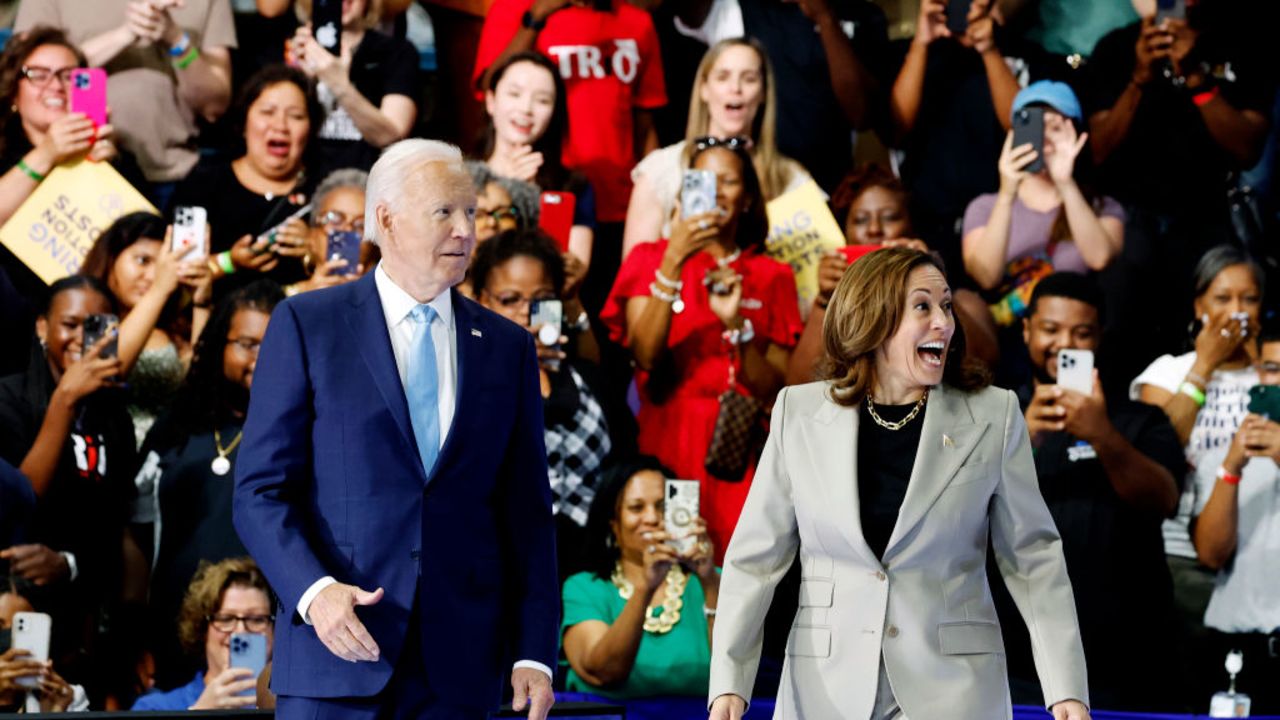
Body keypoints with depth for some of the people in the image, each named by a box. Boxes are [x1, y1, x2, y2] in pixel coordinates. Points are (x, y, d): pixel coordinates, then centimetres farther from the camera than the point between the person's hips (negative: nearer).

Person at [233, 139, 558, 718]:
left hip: (459, 669, 2)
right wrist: (313, 591, -18)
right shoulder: (306, 325, 4)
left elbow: (527, 513, 11)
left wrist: (535, 653, 2)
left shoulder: (507, 348, 12)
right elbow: (260, 490, -1)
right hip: (335, 648, -2)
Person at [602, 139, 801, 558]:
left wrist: (736, 323, -11)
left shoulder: (771, 276, 11)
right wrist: (672, 262, -14)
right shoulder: (650, 258, 9)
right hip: (667, 443, -1)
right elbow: (643, 356, -8)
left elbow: (774, 393, 4)